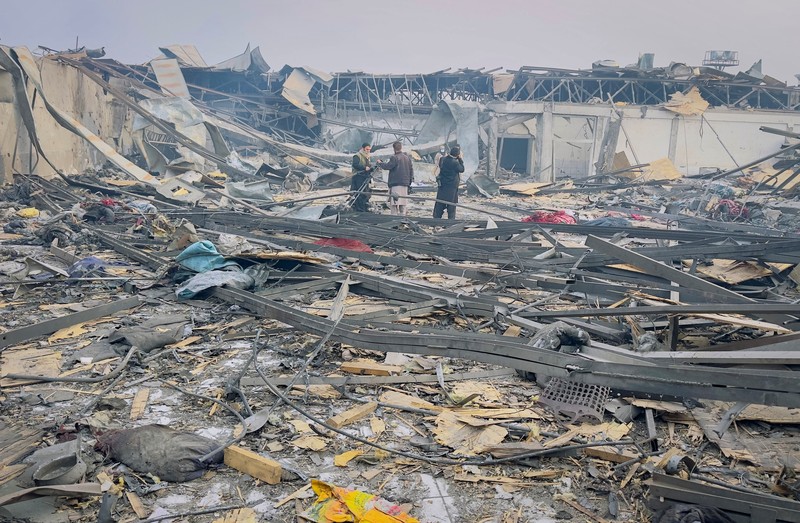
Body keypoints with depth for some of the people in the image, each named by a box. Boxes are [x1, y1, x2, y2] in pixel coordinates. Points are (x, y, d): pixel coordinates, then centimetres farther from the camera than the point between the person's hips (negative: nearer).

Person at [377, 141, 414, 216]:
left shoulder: (394, 158, -11)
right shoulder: (408, 158, 11)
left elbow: (387, 166, -13)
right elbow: (411, 170, 14)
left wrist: (380, 163, 6)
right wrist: (411, 181, 20)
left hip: (396, 183, -7)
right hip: (405, 184, 7)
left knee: (394, 204, -8)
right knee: (403, 204, 10)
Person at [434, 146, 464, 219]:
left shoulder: (442, 159, -1)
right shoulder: (455, 163, -19)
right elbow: (462, 169, -5)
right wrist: (460, 159, -2)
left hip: (442, 185, 6)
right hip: (452, 186, -5)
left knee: (440, 203, 10)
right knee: (452, 203, 5)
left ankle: (436, 217, 12)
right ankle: (451, 218, 9)